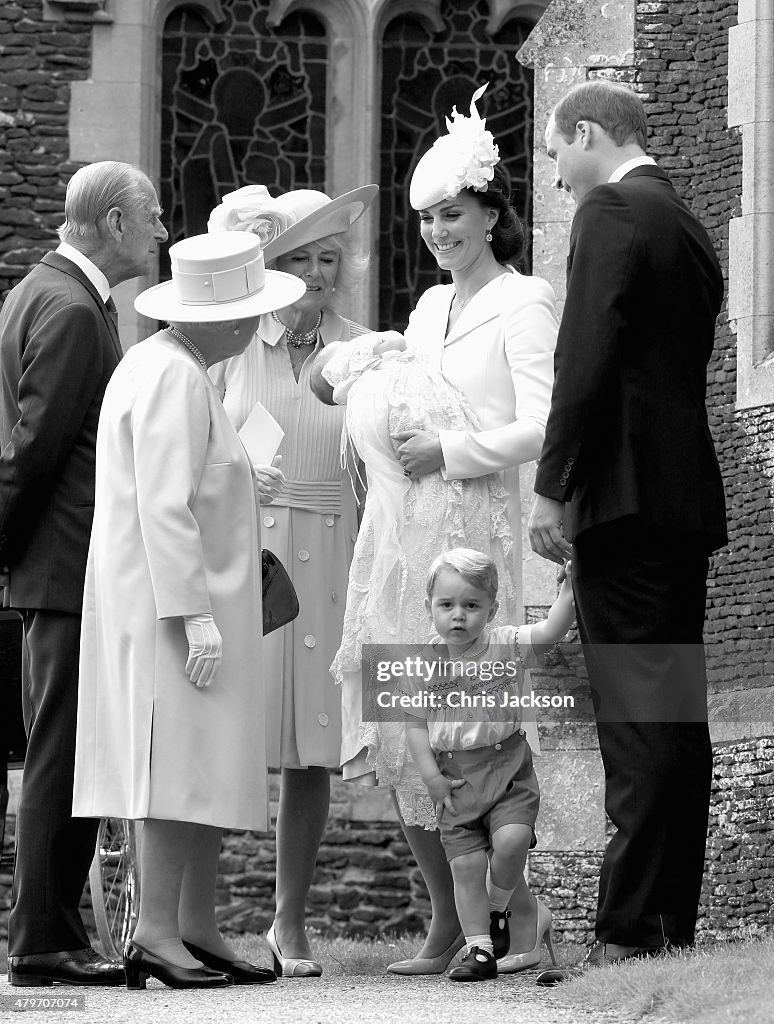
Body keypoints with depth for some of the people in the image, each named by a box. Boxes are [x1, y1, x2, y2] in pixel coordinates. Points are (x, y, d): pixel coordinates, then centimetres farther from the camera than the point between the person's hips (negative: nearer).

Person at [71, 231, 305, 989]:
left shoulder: (157, 365, 17)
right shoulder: (173, 378, -15)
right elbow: (164, 508, -20)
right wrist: (194, 614, -22)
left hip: (189, 601, 10)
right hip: (168, 602, -10)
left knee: (210, 771, 9)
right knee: (180, 762, -12)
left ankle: (197, 928, 10)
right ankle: (156, 933, -13)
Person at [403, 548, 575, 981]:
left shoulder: (507, 646, -4)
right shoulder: (426, 664, 0)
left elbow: (551, 630, -17)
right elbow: (416, 722, 5)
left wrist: (570, 588, -29)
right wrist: (431, 774, -3)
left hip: (506, 767, -2)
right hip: (454, 778, 2)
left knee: (511, 840, -22)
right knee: (465, 863, -1)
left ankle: (497, 907, 7)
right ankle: (480, 949, 9)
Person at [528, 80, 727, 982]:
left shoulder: (612, 213, -7)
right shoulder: (687, 226, 20)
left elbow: (587, 358, -16)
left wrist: (552, 487, -14)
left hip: (626, 497, -9)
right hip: (688, 497, 9)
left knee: (638, 726, -12)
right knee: (679, 726, 10)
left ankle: (630, 934, -14)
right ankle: (676, 925, 13)